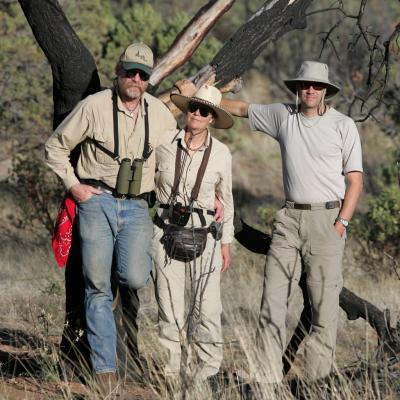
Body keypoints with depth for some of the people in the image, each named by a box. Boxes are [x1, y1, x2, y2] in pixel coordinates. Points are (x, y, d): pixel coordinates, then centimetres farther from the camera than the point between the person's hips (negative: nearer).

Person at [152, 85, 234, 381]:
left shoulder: (221, 154, 3)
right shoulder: (164, 143, 1)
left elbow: (226, 200, 12)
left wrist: (226, 244, 11)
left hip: (204, 232, 0)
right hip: (167, 230, 0)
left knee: (207, 307, -6)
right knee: (169, 305, 1)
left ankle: (207, 371, 1)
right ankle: (170, 372, 8)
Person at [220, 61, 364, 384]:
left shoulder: (343, 125, 1)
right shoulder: (283, 116, 10)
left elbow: (355, 179, 0)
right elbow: (241, 108, 24)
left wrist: (342, 223, -9)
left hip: (327, 218, -3)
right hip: (290, 217, 3)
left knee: (325, 302, -6)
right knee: (273, 297, -1)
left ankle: (318, 377, -2)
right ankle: (267, 377, 1)